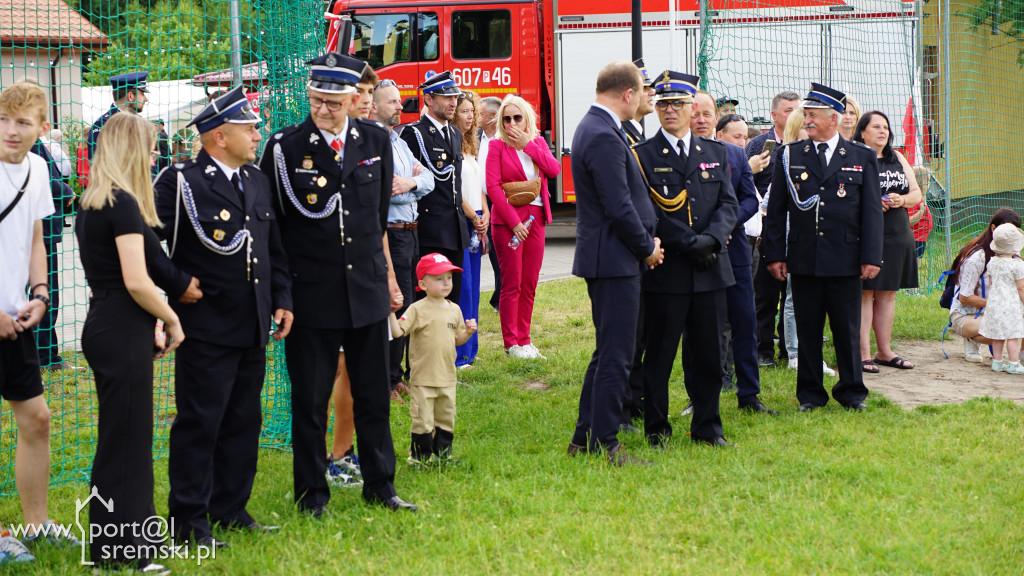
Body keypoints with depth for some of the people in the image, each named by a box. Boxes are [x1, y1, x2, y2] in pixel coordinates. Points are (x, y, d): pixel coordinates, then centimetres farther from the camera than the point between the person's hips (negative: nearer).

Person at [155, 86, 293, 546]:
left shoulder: (257, 181, 13)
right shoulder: (180, 182, -10)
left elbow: (274, 249, 19)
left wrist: (282, 300, 12)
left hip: (253, 329, 7)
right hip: (206, 330, -7)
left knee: (244, 422, 13)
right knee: (199, 423, -2)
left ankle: (231, 509, 25)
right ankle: (189, 522, 6)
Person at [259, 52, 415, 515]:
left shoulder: (375, 141, 3)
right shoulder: (284, 148, -8)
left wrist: (388, 277, 17)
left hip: (367, 289, 3)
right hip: (310, 294, -3)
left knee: (373, 394, 11)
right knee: (310, 399, 5)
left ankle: (379, 485, 24)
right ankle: (312, 492, 18)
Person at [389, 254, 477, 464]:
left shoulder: (454, 310, 8)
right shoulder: (417, 309, -9)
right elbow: (398, 331, -17)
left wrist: (468, 332, -2)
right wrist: (391, 313, -30)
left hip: (447, 377, 5)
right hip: (423, 378, -5)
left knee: (446, 418, 13)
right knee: (423, 419, -1)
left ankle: (442, 453, 27)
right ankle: (420, 455, 12)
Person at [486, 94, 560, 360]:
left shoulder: (538, 143, 12)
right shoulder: (497, 146, -2)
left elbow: (555, 169, -5)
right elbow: (493, 186, -9)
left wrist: (528, 144, -9)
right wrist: (514, 221, -14)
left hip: (535, 219, 5)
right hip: (507, 221, -4)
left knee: (530, 284, 6)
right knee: (512, 283, -4)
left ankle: (524, 339, 14)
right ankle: (511, 343, 3)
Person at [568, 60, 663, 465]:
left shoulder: (594, 127, 14)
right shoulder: (604, 137, -19)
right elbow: (619, 207, -22)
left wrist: (646, 239, 11)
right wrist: (647, 249, -8)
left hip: (605, 259, 11)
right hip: (615, 261, -11)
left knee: (608, 352, 17)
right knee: (616, 356, -5)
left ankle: (585, 436, 23)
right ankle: (606, 445, 0)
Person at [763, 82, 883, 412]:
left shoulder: (862, 157, 5)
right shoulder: (789, 155, 6)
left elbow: (872, 211, 3)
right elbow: (776, 209, 6)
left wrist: (871, 257, -4)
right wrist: (774, 254, 0)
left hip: (846, 259, -1)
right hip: (803, 259, 1)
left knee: (847, 330, 5)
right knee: (807, 330, 5)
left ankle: (851, 392, 18)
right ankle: (810, 394, 15)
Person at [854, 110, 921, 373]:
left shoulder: (898, 159, 16)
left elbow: (917, 193, 15)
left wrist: (901, 200, -6)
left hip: (897, 235, 6)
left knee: (887, 293, 11)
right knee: (864, 293, -5)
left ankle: (884, 351, 19)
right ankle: (863, 354, -2)